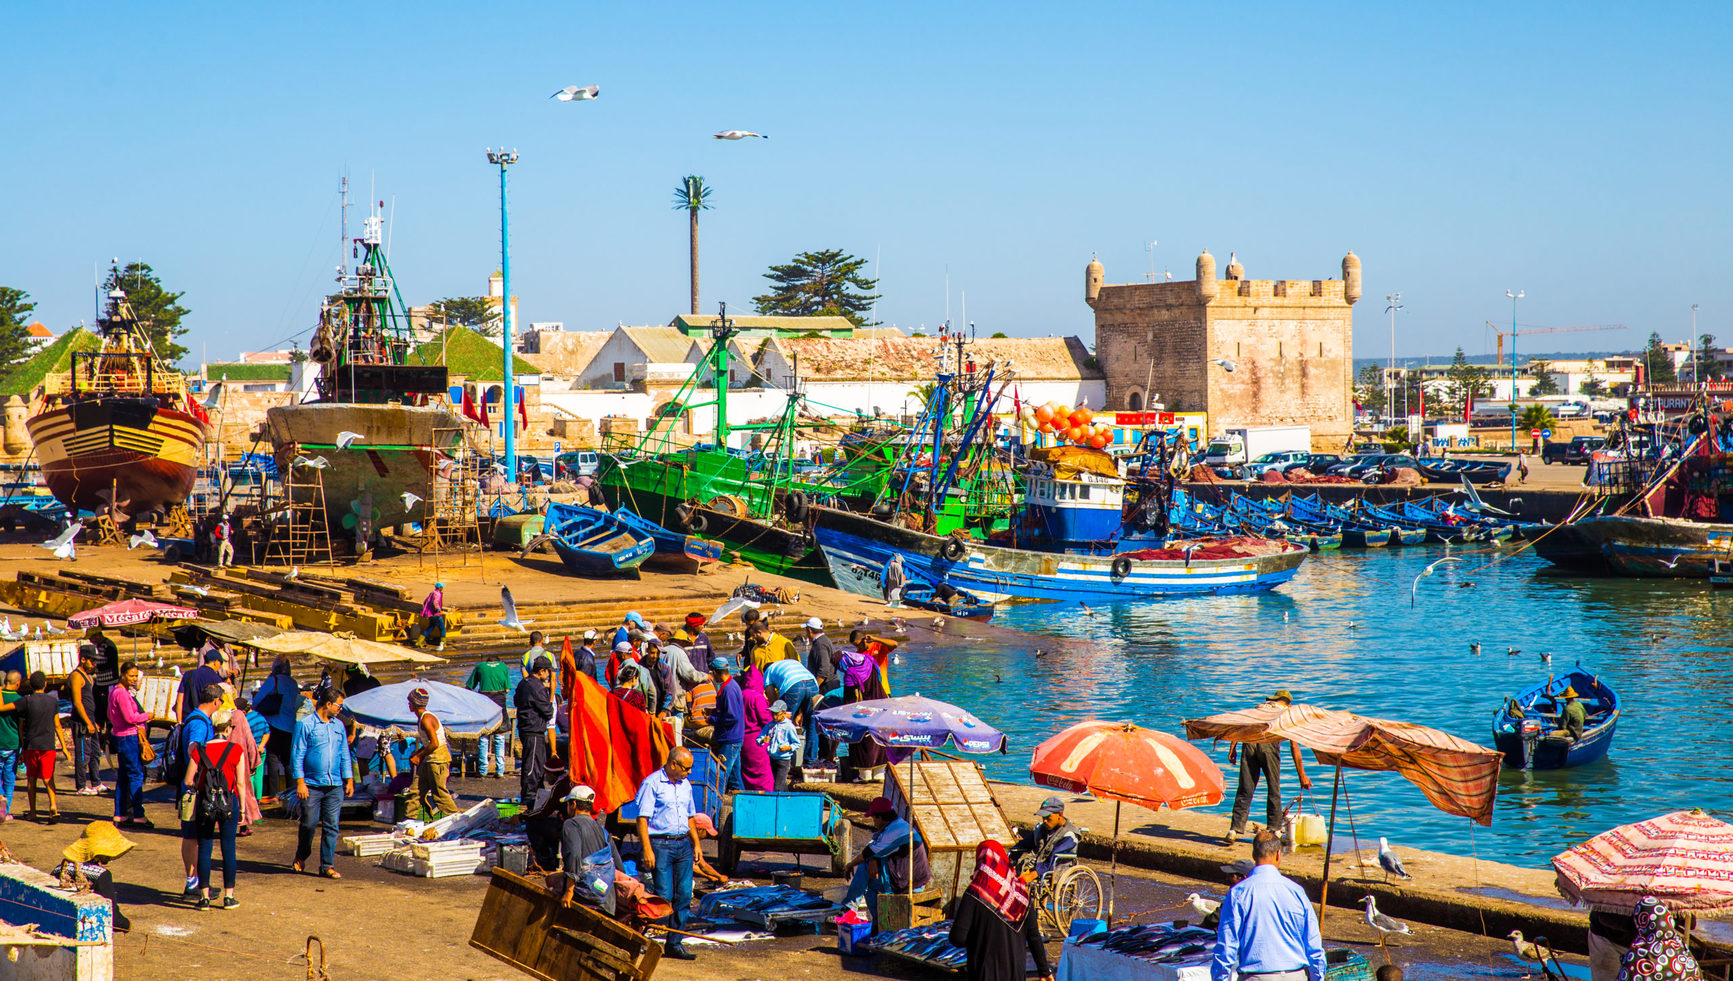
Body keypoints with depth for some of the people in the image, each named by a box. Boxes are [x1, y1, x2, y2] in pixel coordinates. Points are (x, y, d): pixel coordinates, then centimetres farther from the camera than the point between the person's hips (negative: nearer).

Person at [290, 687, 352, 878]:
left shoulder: (338, 725, 14)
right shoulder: (305, 725, -4)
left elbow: (345, 755, 20)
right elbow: (297, 755, -6)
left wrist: (349, 780, 13)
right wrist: (300, 782, -12)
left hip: (335, 786, 5)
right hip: (311, 785, -5)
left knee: (331, 826, 1)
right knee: (309, 824, 1)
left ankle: (327, 865, 6)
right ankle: (301, 858, 25)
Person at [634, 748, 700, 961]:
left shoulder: (685, 785, 15)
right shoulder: (652, 783, -7)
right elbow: (642, 818, -11)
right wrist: (647, 849, -17)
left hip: (683, 844, 7)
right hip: (660, 843, -7)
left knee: (684, 895, 2)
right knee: (664, 895, -8)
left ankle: (674, 944, 8)